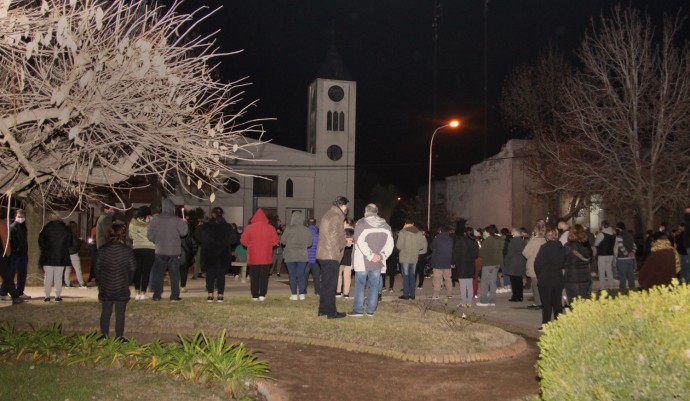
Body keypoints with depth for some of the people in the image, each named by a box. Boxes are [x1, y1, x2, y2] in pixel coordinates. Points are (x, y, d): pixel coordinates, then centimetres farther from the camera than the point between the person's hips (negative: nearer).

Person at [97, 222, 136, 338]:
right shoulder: (127, 250, -10)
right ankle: (119, 337, 9)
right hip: (122, 289, -2)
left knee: (105, 313, 12)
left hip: (106, 288, 2)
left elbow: (98, 268, 1)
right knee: (120, 313, 6)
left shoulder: (102, 250, -5)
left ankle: (104, 336, 16)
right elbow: (132, 269, -3)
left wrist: (100, 284, 14)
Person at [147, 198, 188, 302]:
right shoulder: (177, 220, -9)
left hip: (160, 250, 1)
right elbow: (183, 232, -9)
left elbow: (150, 235, -1)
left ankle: (157, 295, 10)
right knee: (174, 274, 6)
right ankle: (174, 296, 4)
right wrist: (185, 223, 8)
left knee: (157, 273, 11)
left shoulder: (155, 219, -3)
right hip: (174, 251, -1)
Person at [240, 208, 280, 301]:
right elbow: (276, 241, -1)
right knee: (264, 276, 6)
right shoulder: (270, 228, -3)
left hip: (253, 257, 0)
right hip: (266, 257, 0)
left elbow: (243, 241, -2)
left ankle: (255, 296, 7)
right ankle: (262, 294, 1)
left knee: (254, 277, 7)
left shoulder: (249, 228, -5)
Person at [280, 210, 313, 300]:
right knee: (301, 275, 10)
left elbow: (282, 240, -4)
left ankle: (294, 294, 5)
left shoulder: (289, 229, -11)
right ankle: (302, 294, 8)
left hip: (290, 255, -2)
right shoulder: (307, 230, -2)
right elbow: (309, 243, 5)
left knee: (292, 275, 5)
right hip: (303, 255, 2)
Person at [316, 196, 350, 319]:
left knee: (326, 283, 16)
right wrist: (345, 242, -3)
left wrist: (344, 240, 19)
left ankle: (323, 309, 22)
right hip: (331, 256, -10)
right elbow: (335, 237, -20)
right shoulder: (336, 217, -13)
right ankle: (331, 312, 1)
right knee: (330, 284, -4)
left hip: (324, 255, 10)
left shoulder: (328, 214, 18)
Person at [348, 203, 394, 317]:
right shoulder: (385, 225, 7)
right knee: (374, 286, 9)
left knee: (360, 285, 4)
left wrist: (370, 255, -15)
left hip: (362, 262, -4)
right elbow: (390, 244, 3)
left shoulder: (361, 223, -8)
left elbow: (360, 242, -18)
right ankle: (371, 310, 11)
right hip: (378, 262, 4)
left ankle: (358, 310, 4)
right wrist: (382, 255, -3)